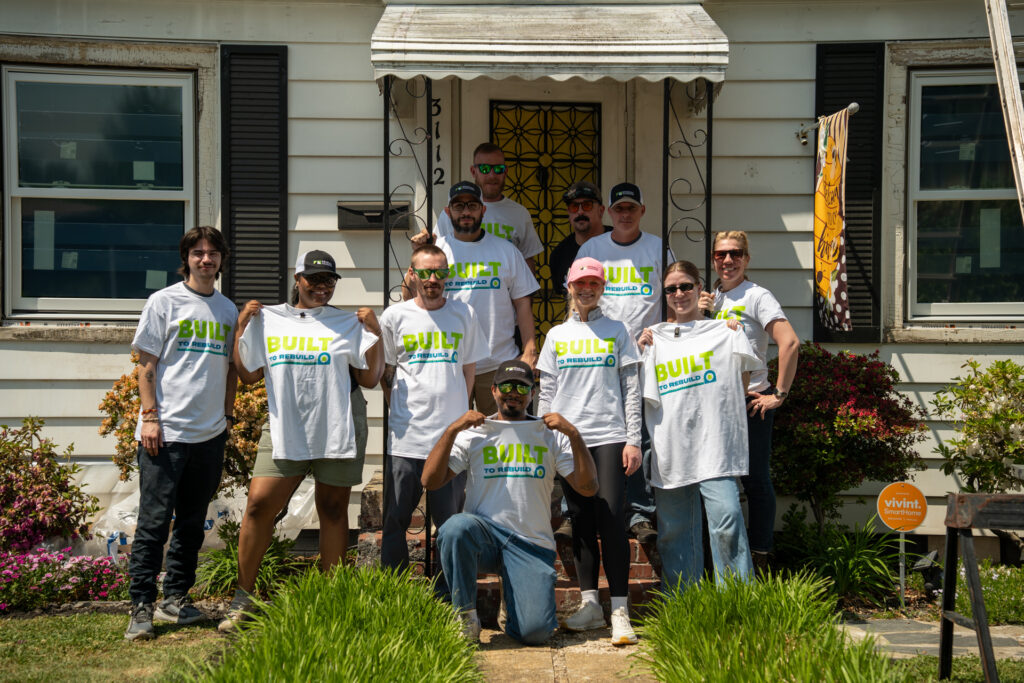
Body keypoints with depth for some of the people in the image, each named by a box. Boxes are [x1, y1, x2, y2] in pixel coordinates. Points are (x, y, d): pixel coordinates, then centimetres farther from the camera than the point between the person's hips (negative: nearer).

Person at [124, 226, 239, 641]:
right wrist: (150, 416, -10)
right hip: (166, 432, -5)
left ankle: (175, 599, 21)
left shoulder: (227, 309, 14)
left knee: (192, 522, 11)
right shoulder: (164, 302, 0)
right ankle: (141, 607, 0)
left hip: (210, 433, 5)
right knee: (154, 521, -5)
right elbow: (147, 366, -2)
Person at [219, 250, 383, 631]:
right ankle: (243, 597, 5)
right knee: (258, 506, -7)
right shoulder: (267, 320, 11)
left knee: (333, 512, 6)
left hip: (335, 435, 0)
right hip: (283, 434, 1)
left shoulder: (348, 324, 9)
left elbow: (370, 378, 7)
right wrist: (242, 328, 6)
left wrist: (375, 333, -1)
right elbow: (248, 374, 13)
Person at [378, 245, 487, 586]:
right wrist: (402, 409, 5)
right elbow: (383, 372, 12)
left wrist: (456, 414, 9)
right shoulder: (394, 316, 5)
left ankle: (447, 593, 16)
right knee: (396, 519, 3)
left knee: (450, 519, 5)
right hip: (406, 435, -1)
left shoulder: (464, 315, 8)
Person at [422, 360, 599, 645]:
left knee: (534, 632, -19)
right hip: (482, 534, 0)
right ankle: (465, 612, -13)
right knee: (457, 526, -37)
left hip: (532, 544, 0)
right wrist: (452, 429, -8)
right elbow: (431, 481, -1)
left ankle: (514, 600, 18)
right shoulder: (474, 433, 10)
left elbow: (587, 487, 1)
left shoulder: (551, 435, 12)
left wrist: (573, 434, -8)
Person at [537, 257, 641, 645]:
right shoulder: (557, 336, 14)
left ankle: (619, 610, -8)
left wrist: (633, 440, -1)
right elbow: (546, 394, 14)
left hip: (609, 436, -2)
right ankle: (590, 604, 11)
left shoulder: (617, 332, 10)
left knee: (612, 518, -10)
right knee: (581, 521, 4)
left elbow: (631, 390, 7)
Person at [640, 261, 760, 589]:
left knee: (726, 519, -17)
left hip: (714, 443, -3)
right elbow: (646, 394, 12)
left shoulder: (723, 331, 10)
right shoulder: (654, 337, 16)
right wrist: (640, 352, 4)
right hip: (671, 447, 3)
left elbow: (741, 380, 14)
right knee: (674, 528, 5)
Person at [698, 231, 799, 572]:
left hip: (751, 401, -6)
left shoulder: (756, 296, -8)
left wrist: (779, 394, -17)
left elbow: (790, 343, -19)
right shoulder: (712, 298, 12)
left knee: (756, 480, -1)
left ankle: (760, 562, 8)